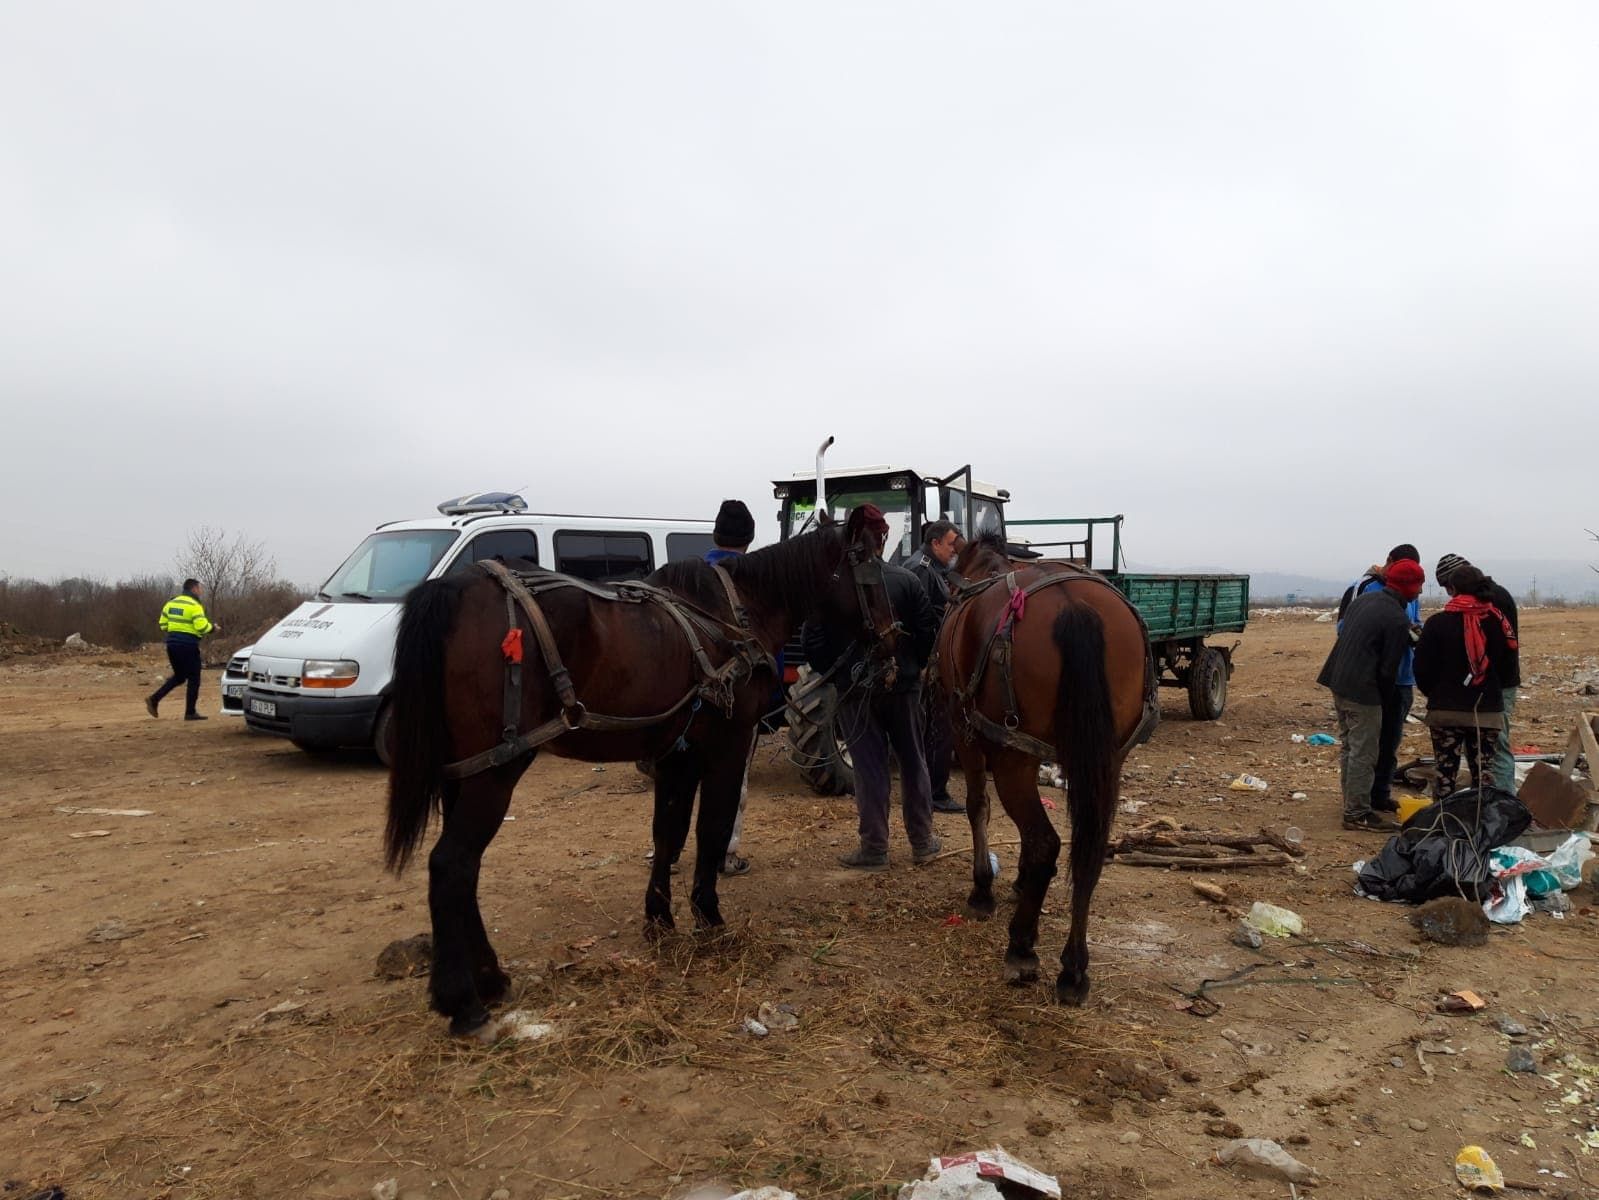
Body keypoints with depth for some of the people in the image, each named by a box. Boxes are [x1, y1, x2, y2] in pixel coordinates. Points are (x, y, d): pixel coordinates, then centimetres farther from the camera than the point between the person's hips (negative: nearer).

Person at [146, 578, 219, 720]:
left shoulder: (171, 603, 12)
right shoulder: (194, 605, -11)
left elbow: (163, 624, 12)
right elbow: (202, 626, -19)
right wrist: (214, 629, -1)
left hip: (172, 644, 7)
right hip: (188, 645, -7)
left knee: (179, 676, 21)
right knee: (193, 679, 3)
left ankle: (154, 699, 7)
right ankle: (190, 712, 4)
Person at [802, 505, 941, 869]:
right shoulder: (907, 580, -6)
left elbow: (814, 642, -8)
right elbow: (927, 635, -4)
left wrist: (829, 668, 8)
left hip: (855, 688, -1)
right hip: (903, 684, 1)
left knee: (869, 766, 6)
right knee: (912, 761, 14)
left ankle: (874, 848, 11)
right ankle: (922, 842, 24)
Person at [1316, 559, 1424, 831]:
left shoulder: (1362, 600, 10)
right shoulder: (1397, 620, -15)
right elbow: (1388, 668, -13)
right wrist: (1384, 696, 3)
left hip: (1338, 682, 9)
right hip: (1362, 691, -9)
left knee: (1348, 746, 19)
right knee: (1363, 753, -1)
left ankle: (1352, 805, 30)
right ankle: (1357, 813, 5)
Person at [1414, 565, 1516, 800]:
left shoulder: (1438, 622, -10)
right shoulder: (1498, 621, 0)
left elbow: (1422, 667, -6)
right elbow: (1508, 660, 10)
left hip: (1446, 710, -2)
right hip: (1488, 711, 2)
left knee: (1446, 771, 5)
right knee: (1483, 772, 8)